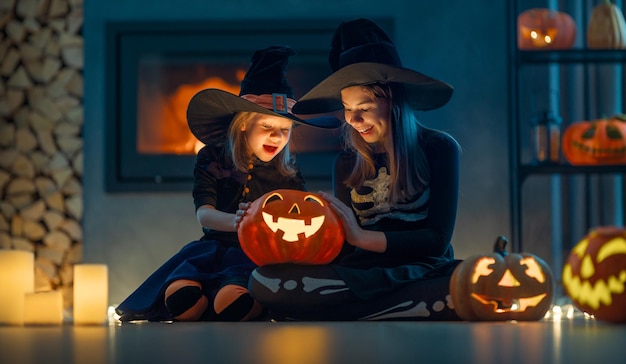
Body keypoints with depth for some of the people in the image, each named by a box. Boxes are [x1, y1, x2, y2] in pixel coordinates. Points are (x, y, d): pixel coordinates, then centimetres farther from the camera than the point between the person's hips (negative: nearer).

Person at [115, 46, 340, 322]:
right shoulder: (212, 159, 5)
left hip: (260, 254, -1)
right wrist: (233, 221, -33)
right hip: (216, 246, 1)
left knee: (231, 300, -39)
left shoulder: (288, 172, 8)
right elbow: (203, 214, -9)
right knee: (179, 295, -34)